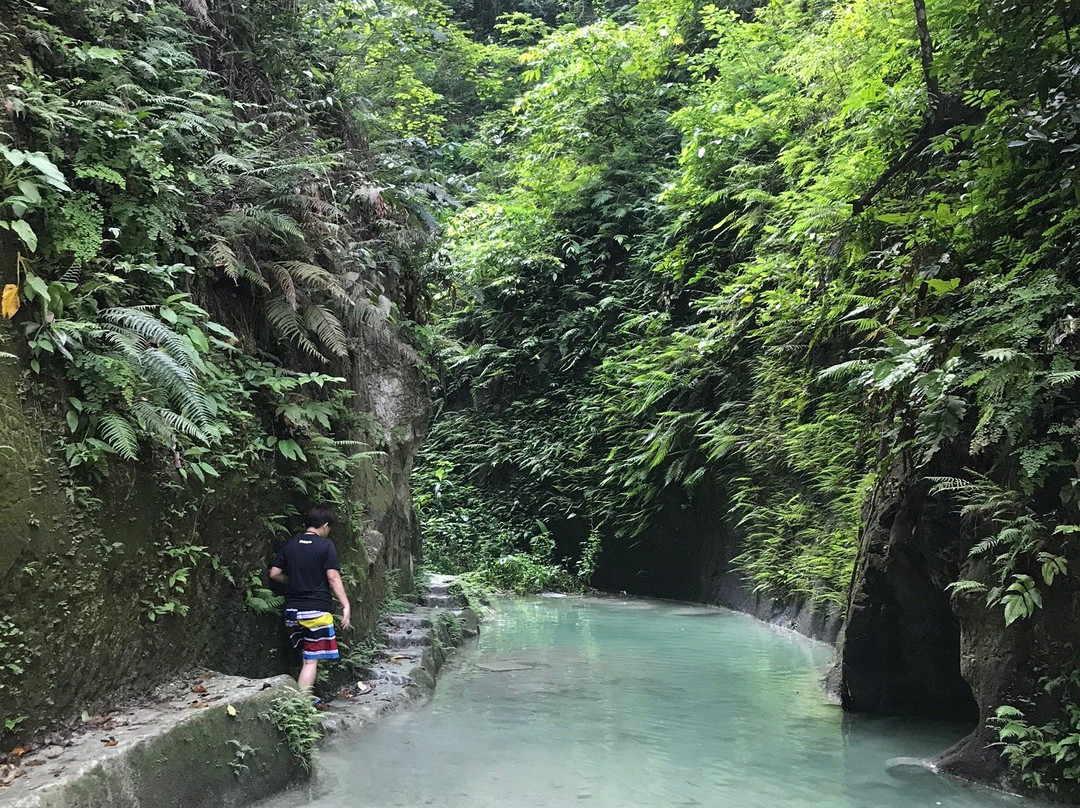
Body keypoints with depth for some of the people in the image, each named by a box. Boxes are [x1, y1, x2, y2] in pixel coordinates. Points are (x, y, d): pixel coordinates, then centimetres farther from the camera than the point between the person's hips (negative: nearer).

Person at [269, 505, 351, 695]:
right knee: (311, 660, -3)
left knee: (306, 656, 20)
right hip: (317, 610, -6)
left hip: (293, 610, 6)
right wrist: (346, 606, -11)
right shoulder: (326, 545, -6)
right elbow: (333, 578, -12)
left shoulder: (289, 545, 8)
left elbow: (274, 573, 7)